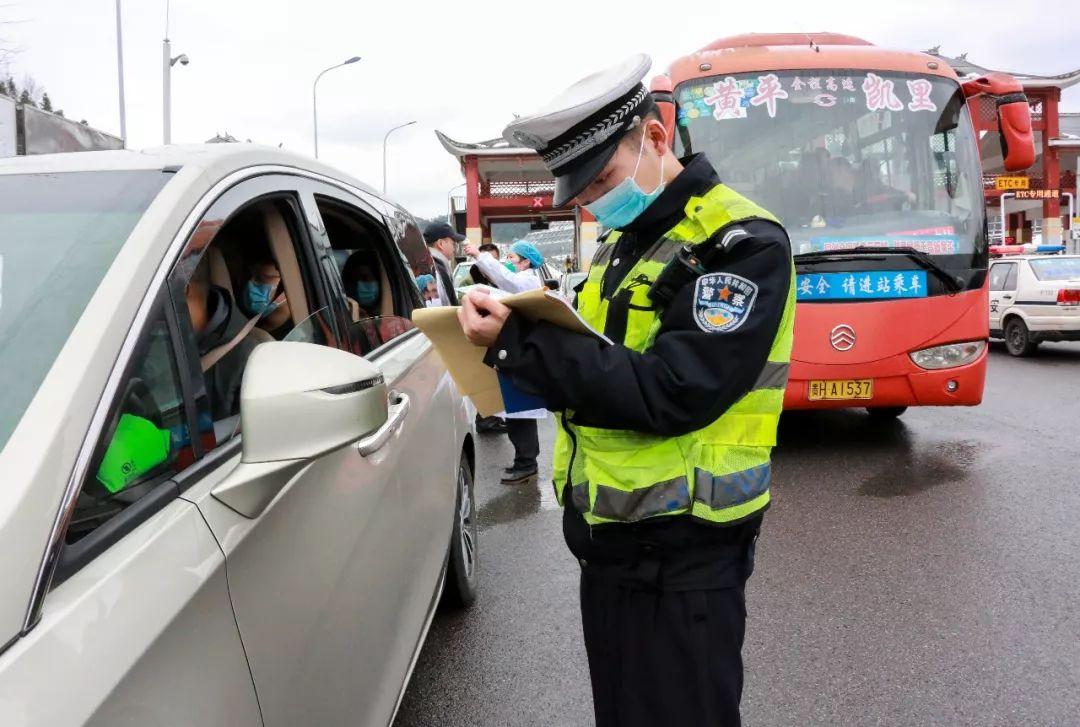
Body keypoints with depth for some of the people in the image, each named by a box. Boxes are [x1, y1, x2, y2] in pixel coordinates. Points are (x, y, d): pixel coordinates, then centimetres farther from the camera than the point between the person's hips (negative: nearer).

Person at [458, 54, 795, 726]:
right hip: (606, 534, 8)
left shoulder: (742, 242, -16)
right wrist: (518, 328, -4)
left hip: (680, 553, -8)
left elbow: (668, 394, -26)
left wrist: (520, 342, -25)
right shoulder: (623, 240, 12)